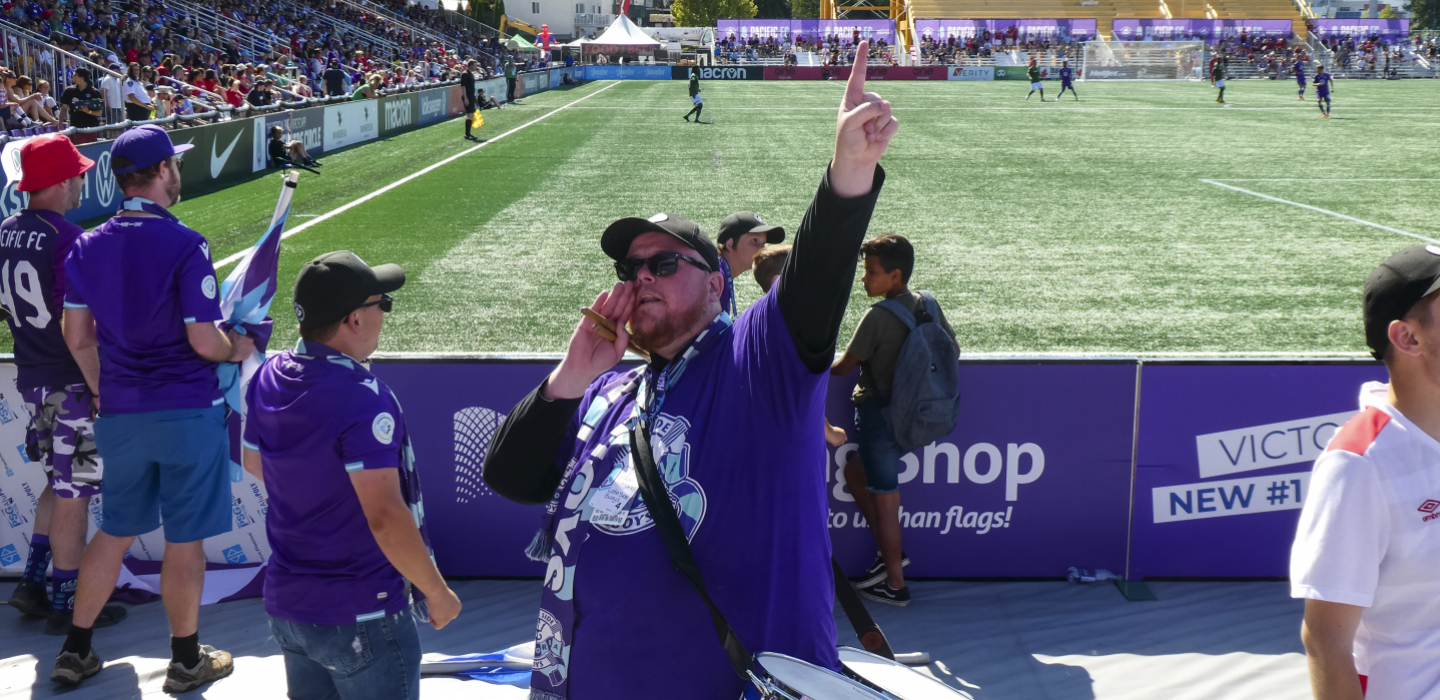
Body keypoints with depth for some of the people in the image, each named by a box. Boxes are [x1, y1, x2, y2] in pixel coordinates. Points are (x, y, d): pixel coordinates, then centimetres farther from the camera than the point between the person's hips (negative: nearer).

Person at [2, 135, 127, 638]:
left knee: (61, 483, 22)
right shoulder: (67, 239, -21)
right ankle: (67, 606, 13)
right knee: (73, 495, 3)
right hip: (70, 386, -8)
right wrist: (101, 389, -15)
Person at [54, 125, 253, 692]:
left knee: (115, 532, 19)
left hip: (120, 411, 5)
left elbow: (76, 337, 5)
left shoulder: (88, 247, 2)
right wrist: (237, 349, 5)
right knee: (184, 539, 6)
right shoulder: (184, 245, -14)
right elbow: (204, 342, -16)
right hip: (189, 410, -5)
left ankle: (75, 651, 25)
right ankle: (186, 660, 18)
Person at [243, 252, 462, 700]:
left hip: (287, 604, 8)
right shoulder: (361, 398, -26)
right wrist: (437, 593, -16)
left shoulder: (268, 378, -1)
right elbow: (385, 518, -28)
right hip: (362, 617, -7)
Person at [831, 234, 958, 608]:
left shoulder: (878, 317, -19)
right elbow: (952, 349, 12)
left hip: (879, 415, -8)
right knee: (854, 471, 23)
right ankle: (890, 553, 25)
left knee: (884, 499, 3)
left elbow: (844, 366, -12)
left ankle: (895, 584, 14)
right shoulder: (927, 306, 1)